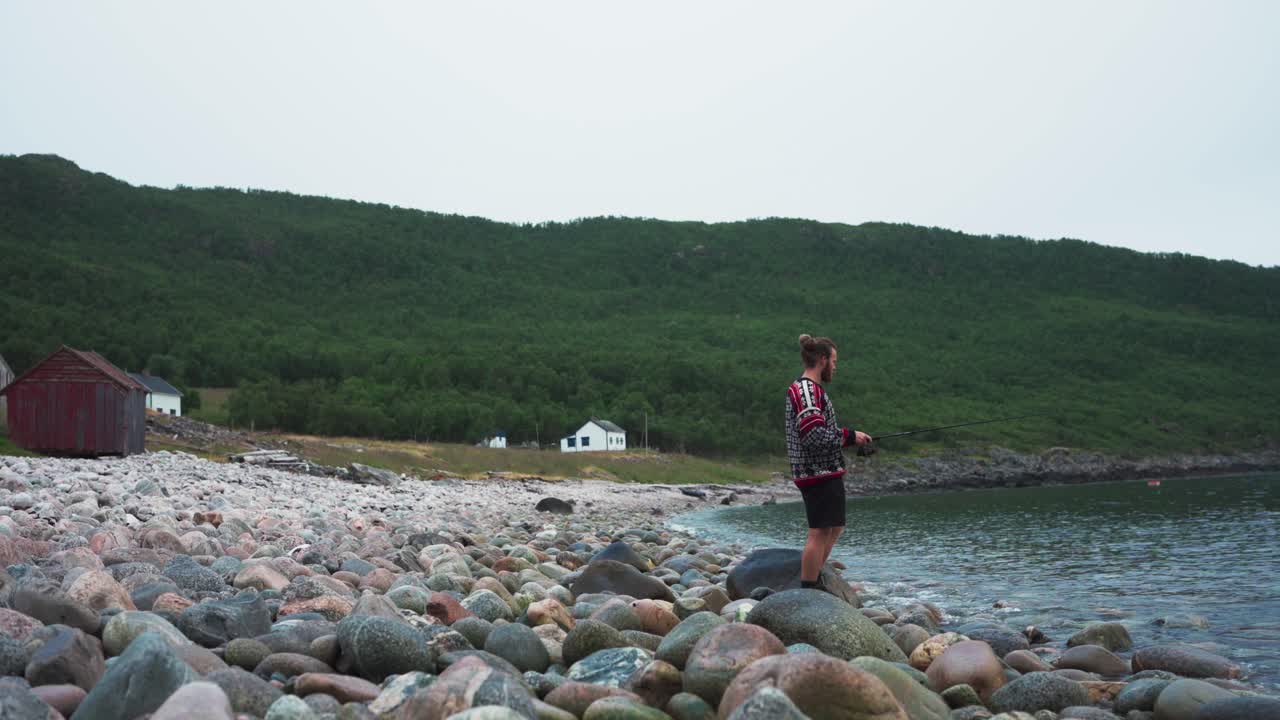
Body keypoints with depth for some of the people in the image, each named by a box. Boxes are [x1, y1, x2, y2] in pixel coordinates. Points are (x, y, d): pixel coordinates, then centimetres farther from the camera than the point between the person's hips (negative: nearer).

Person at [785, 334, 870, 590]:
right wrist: (849, 436, -13)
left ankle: (814, 581, 26)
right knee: (819, 532, -7)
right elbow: (814, 435, -24)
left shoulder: (812, 389, 18)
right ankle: (808, 590, -2)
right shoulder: (806, 389, -15)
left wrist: (851, 439, 12)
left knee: (834, 528, 19)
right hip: (817, 472, -11)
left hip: (827, 471, 11)